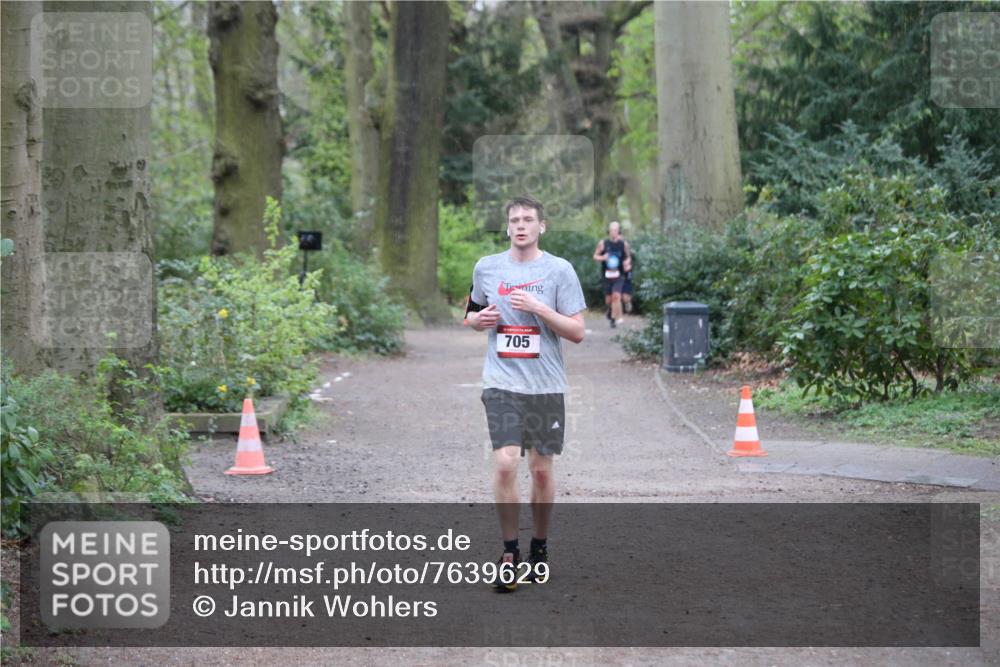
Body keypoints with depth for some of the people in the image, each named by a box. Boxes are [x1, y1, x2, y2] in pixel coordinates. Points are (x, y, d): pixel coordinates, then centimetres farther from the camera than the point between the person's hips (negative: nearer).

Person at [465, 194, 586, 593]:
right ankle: (509, 553, -2)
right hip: (501, 383, 0)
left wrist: (539, 308, -15)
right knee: (505, 464, -13)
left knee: (541, 469, 7)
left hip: (546, 384, 0)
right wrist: (479, 319, -2)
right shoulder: (486, 267, 6)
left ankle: (539, 547, 26)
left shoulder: (559, 271, -2)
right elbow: (471, 315, 21)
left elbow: (577, 331, -3)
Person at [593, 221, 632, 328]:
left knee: (616, 296, -17)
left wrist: (627, 263, -6)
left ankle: (614, 319, -9)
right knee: (608, 300, 8)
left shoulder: (624, 244, 0)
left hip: (619, 275, -1)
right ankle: (610, 309, 42)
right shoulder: (603, 243, -1)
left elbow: (628, 256, 15)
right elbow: (595, 256, 6)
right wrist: (603, 258, -15)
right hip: (606, 275, 1)